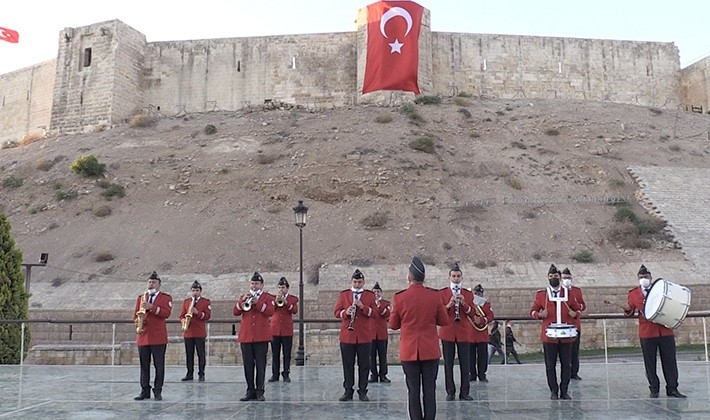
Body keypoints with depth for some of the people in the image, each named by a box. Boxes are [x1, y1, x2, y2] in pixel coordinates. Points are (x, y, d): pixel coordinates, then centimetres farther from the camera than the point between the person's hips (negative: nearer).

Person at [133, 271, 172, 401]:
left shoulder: (166, 298, 4)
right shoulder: (140, 298, 16)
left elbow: (166, 313, -11)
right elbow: (135, 315, 14)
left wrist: (151, 307, -20)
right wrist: (138, 322, -8)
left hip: (158, 338, -3)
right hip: (143, 337, 3)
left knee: (159, 365, 0)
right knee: (144, 366, 7)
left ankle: (158, 391, 9)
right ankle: (145, 391, 15)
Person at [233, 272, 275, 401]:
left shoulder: (268, 297, 6)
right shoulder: (244, 297, 14)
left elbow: (270, 312, -10)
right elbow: (235, 312, 3)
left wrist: (257, 303, -18)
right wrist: (242, 301, -11)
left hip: (261, 337, -3)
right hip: (245, 336, 3)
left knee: (260, 365, -1)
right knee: (248, 365, 6)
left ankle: (259, 391, 5)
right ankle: (250, 391, 14)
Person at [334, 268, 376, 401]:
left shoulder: (370, 295, 5)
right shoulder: (343, 294, 7)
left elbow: (375, 312, -2)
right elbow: (336, 312, 3)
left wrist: (363, 307, -17)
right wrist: (345, 312, -17)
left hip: (364, 336, 0)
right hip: (347, 335, 0)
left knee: (364, 365, 4)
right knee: (348, 365, 5)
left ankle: (362, 391, 14)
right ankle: (348, 391, 14)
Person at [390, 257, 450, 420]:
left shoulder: (399, 297, -7)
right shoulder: (434, 296, -5)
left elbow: (393, 325, 3)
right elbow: (445, 321, 3)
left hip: (409, 351, 0)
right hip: (430, 351, 1)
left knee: (413, 390, 6)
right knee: (429, 390, 6)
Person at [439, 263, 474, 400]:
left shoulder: (468, 294, 9)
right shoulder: (442, 293, 5)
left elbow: (472, 314, 3)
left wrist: (464, 304, -15)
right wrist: (448, 305, -18)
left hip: (464, 333, 1)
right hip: (447, 333, -1)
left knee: (465, 364, 3)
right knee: (448, 363, 4)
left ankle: (464, 392, 13)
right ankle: (450, 392, 13)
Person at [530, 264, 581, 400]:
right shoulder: (541, 294, 3)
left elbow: (577, 309, 15)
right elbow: (532, 311, 8)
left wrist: (574, 314, -7)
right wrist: (540, 314, -13)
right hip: (549, 336, -1)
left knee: (566, 365, 6)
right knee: (550, 366, 4)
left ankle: (564, 391, 17)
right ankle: (553, 391, 14)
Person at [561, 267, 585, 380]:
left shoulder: (577, 290, 11)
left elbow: (583, 306, 13)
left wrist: (577, 306, -8)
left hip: (575, 325, 3)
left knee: (575, 350, 7)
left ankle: (574, 372, 16)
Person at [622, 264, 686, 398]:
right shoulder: (633, 294, 6)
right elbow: (631, 312, 7)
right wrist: (628, 309, -16)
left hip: (666, 331, 1)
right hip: (647, 333, -1)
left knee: (670, 361, 4)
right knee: (650, 363, 4)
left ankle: (672, 389, 14)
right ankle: (654, 389, 15)